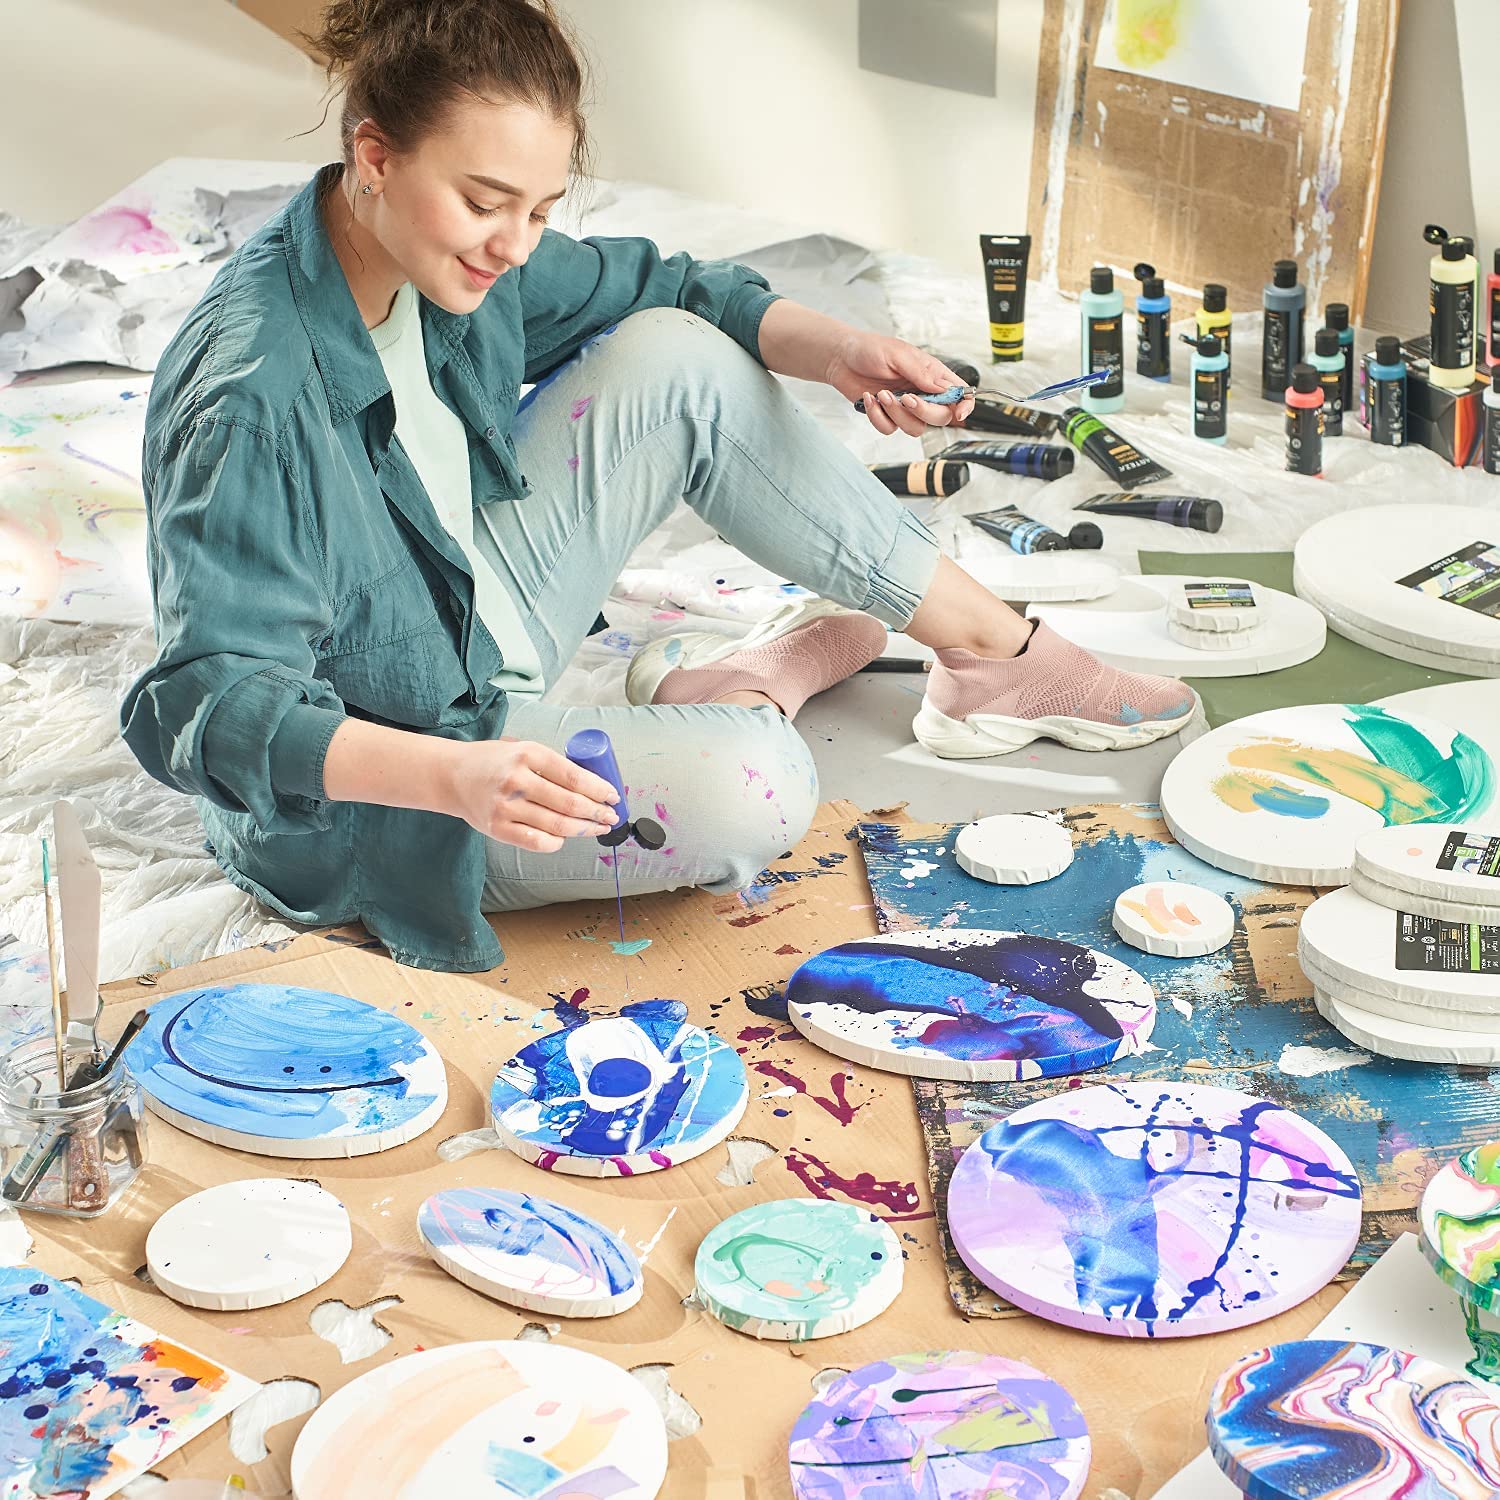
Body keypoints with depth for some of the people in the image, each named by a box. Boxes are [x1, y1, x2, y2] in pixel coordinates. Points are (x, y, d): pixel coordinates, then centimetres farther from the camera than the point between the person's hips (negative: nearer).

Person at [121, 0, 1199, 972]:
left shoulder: (457, 254, -9)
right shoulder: (252, 399, -33)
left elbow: (656, 288, 7)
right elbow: (206, 704, -35)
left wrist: (836, 350, -10)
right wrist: (453, 778, -48)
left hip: (478, 630, 8)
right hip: (367, 802, -8)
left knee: (676, 359, -2)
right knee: (751, 786, -29)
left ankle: (1000, 652, 7)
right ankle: (740, 699, 9)